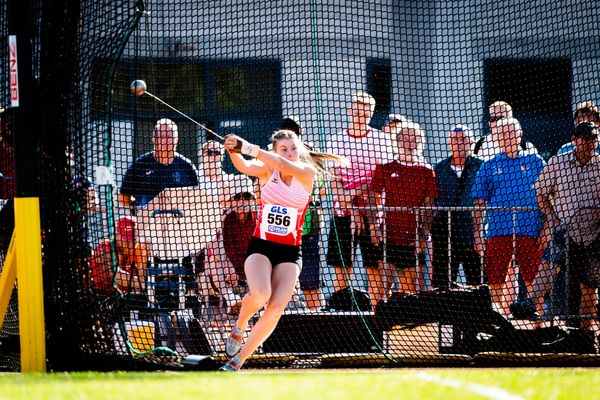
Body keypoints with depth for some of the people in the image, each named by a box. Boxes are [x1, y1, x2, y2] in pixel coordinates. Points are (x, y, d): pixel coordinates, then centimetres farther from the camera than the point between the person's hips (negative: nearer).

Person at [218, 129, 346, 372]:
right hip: (261, 246, -1)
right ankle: (239, 327, 4)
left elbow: (286, 166, -23)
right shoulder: (267, 170, -1)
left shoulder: (308, 172, -3)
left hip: (290, 252, 1)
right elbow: (244, 167, -21)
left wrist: (251, 149, -35)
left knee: (276, 308, -14)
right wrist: (234, 152, -44)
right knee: (260, 295, -28)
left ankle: (237, 361, -2)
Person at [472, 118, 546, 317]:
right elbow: (479, 203, 11)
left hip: (529, 228, -1)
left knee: (534, 279, -1)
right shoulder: (489, 167, 12)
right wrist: (478, 235, 4)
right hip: (497, 231, 1)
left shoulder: (535, 162, 10)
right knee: (496, 279, 1)